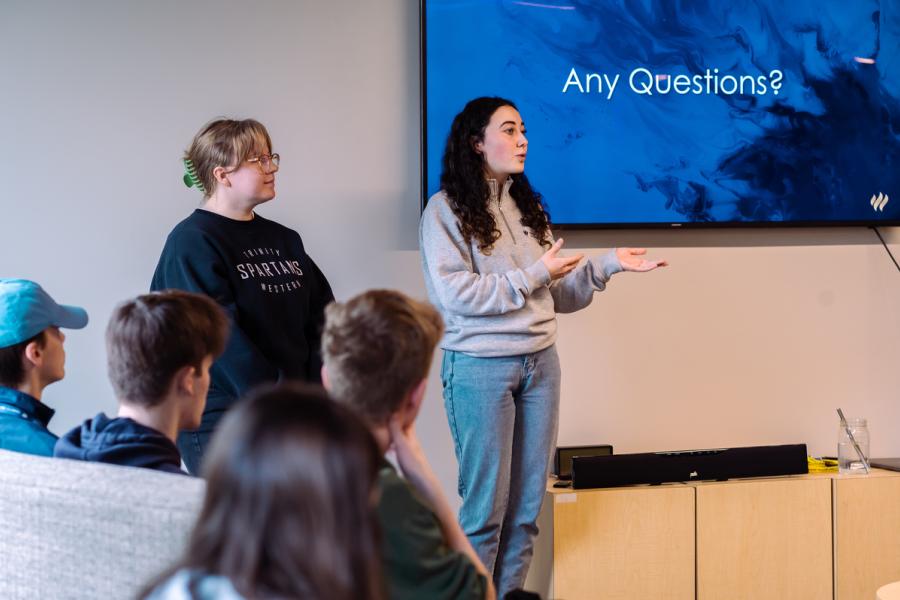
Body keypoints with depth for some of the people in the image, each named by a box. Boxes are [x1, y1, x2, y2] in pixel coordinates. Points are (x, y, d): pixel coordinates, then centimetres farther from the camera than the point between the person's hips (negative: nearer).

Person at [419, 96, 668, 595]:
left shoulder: (527, 207, 12)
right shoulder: (445, 209, -7)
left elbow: (558, 296, 13)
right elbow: (454, 293, -18)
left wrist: (607, 265, 0)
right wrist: (532, 275, -14)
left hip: (541, 364, 6)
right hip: (480, 368, -6)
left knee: (527, 505, 9)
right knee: (486, 503, -1)